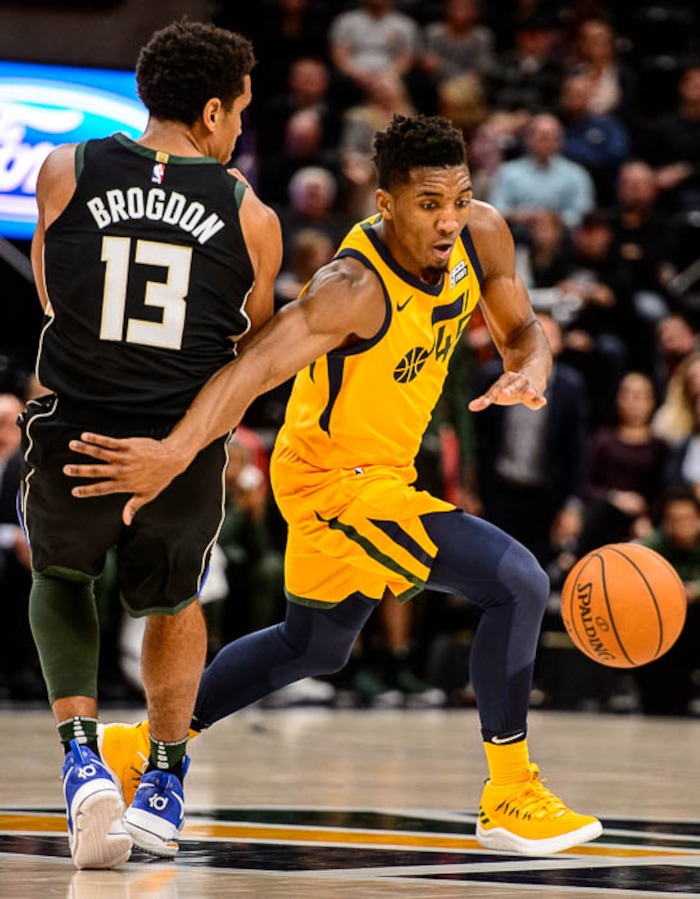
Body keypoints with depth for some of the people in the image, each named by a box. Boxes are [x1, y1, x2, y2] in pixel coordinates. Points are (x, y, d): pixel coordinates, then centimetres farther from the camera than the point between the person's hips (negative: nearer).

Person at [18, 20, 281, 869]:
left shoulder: (66, 172, -1)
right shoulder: (249, 216, -2)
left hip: (74, 436, 0)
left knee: (59, 581, 28)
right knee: (172, 601, 29)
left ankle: (81, 755, 7)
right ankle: (165, 781, 35)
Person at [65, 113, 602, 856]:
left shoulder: (482, 234, -11)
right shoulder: (355, 288, -33)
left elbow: (521, 330, 5)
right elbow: (254, 368, -46)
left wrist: (528, 375, -21)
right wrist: (174, 453, -62)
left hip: (379, 469, 9)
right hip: (336, 477, -9)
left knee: (313, 648, 26)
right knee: (517, 584, -19)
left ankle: (141, 747, 39)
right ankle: (509, 799, -7)